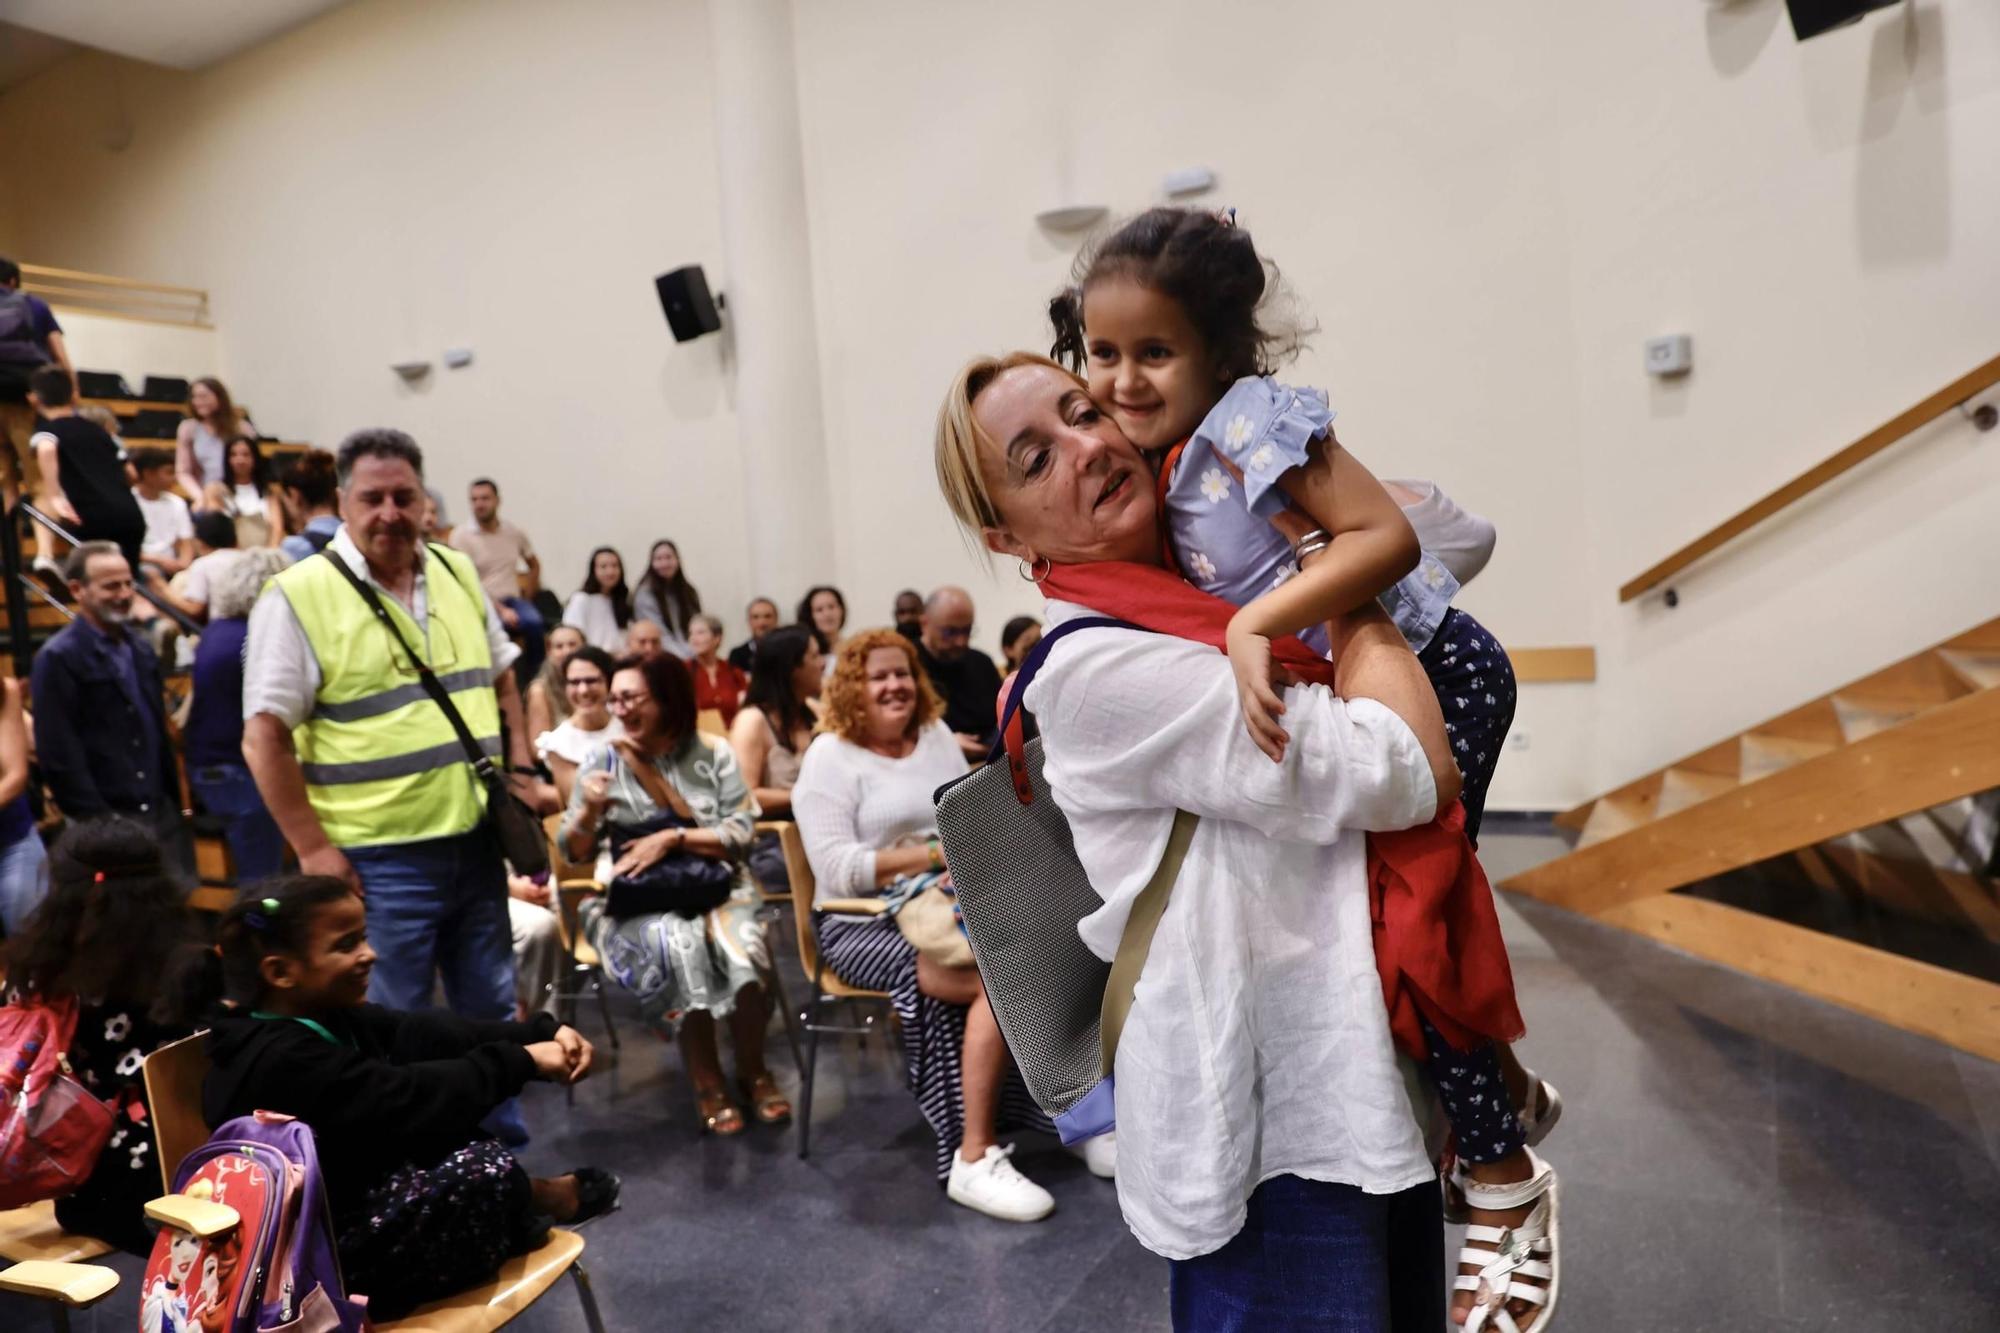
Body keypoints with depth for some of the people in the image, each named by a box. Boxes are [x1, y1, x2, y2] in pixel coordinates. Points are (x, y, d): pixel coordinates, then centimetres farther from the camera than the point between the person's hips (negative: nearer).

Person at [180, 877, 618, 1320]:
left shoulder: (321, 1014, 4)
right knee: (485, 1170, -26)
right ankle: (547, 1199, 8)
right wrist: (522, 1061, -21)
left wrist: (544, 1032, -13)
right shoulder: (284, 1060, -28)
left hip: (358, 1193, 10)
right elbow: (409, 1100, -30)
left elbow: (424, 1034, -2)